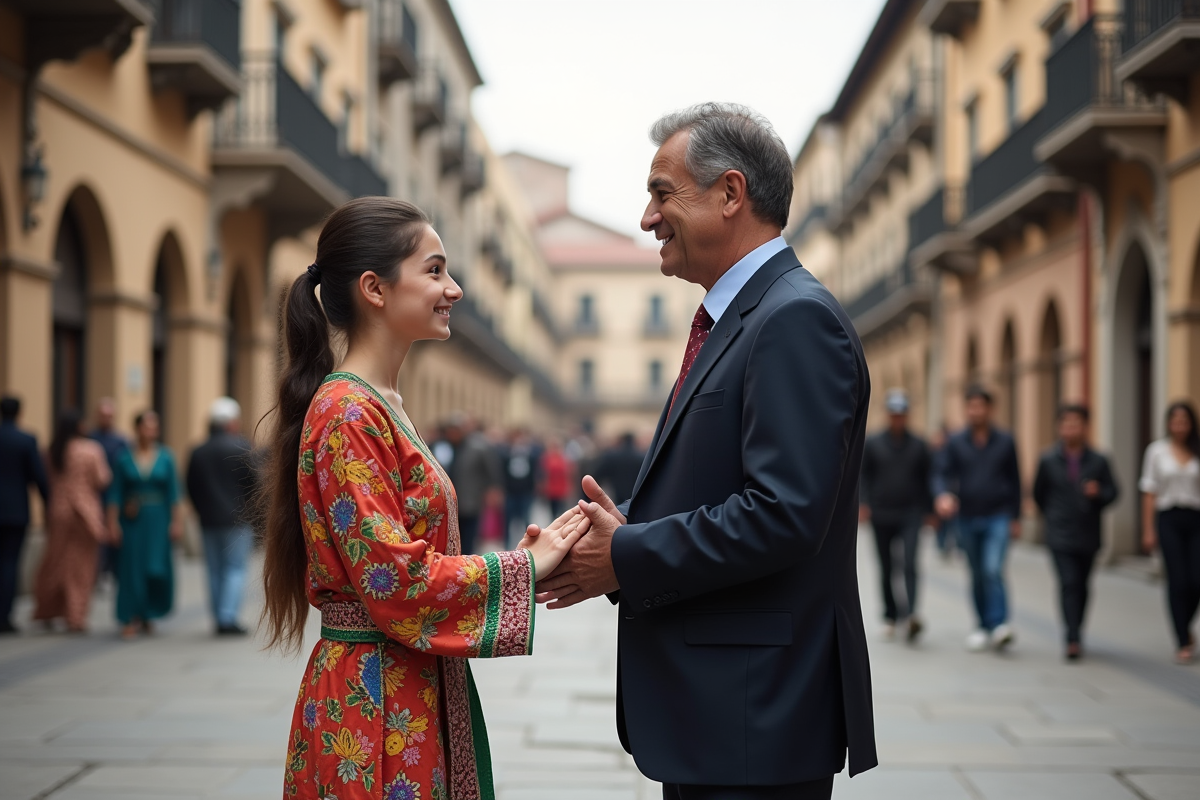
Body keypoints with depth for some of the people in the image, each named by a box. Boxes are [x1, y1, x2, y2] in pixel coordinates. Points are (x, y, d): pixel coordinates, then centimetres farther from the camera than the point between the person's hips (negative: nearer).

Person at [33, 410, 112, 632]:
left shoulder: (53, 450, -2)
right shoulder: (91, 450, -11)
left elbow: (48, 480, 3)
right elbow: (102, 480, -7)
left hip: (58, 511, 3)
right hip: (86, 512, -3)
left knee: (56, 562, 14)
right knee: (81, 567, 5)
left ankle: (47, 612, 21)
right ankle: (76, 617, 6)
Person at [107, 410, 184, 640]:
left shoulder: (166, 457, 3)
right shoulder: (124, 458, 2)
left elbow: (174, 492, 3)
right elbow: (115, 493, 2)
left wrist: (177, 521, -3)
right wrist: (113, 522, -3)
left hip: (158, 519, 0)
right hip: (131, 520, 0)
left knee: (157, 567, -1)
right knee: (132, 568, -2)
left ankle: (149, 614, 22)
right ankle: (132, 618, 7)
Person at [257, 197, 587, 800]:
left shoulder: (383, 408, 13)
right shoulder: (349, 413, -15)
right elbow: (393, 578, -20)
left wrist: (517, 560, 4)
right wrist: (524, 567, -12)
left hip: (416, 693, 9)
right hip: (375, 704, -9)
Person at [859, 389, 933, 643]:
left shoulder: (918, 446, 7)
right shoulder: (873, 444, 5)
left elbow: (927, 479, 11)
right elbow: (864, 476, 6)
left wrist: (929, 510, 7)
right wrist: (863, 503, -8)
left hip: (910, 516, -1)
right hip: (881, 516, 1)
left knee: (909, 563, -17)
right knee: (886, 570, 8)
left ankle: (910, 614, -29)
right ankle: (890, 616, 20)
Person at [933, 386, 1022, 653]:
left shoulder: (1005, 442, 4)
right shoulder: (956, 442, 4)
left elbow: (1014, 480, 8)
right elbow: (942, 473, -3)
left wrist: (1016, 518, 7)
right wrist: (943, 494, -25)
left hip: (998, 518, -2)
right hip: (968, 518, 2)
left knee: (993, 569, -19)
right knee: (977, 576, 9)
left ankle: (999, 624, -22)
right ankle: (984, 626, 19)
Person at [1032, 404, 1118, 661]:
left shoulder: (1098, 462, 1)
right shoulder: (1048, 460, 0)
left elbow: (1112, 493, 4)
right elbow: (1039, 493, 12)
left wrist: (1098, 493, -17)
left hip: (1088, 536, 2)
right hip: (1060, 537, -2)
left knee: (1082, 586, 10)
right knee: (1069, 583, -14)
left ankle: (1076, 634, 25)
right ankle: (1073, 640, -18)